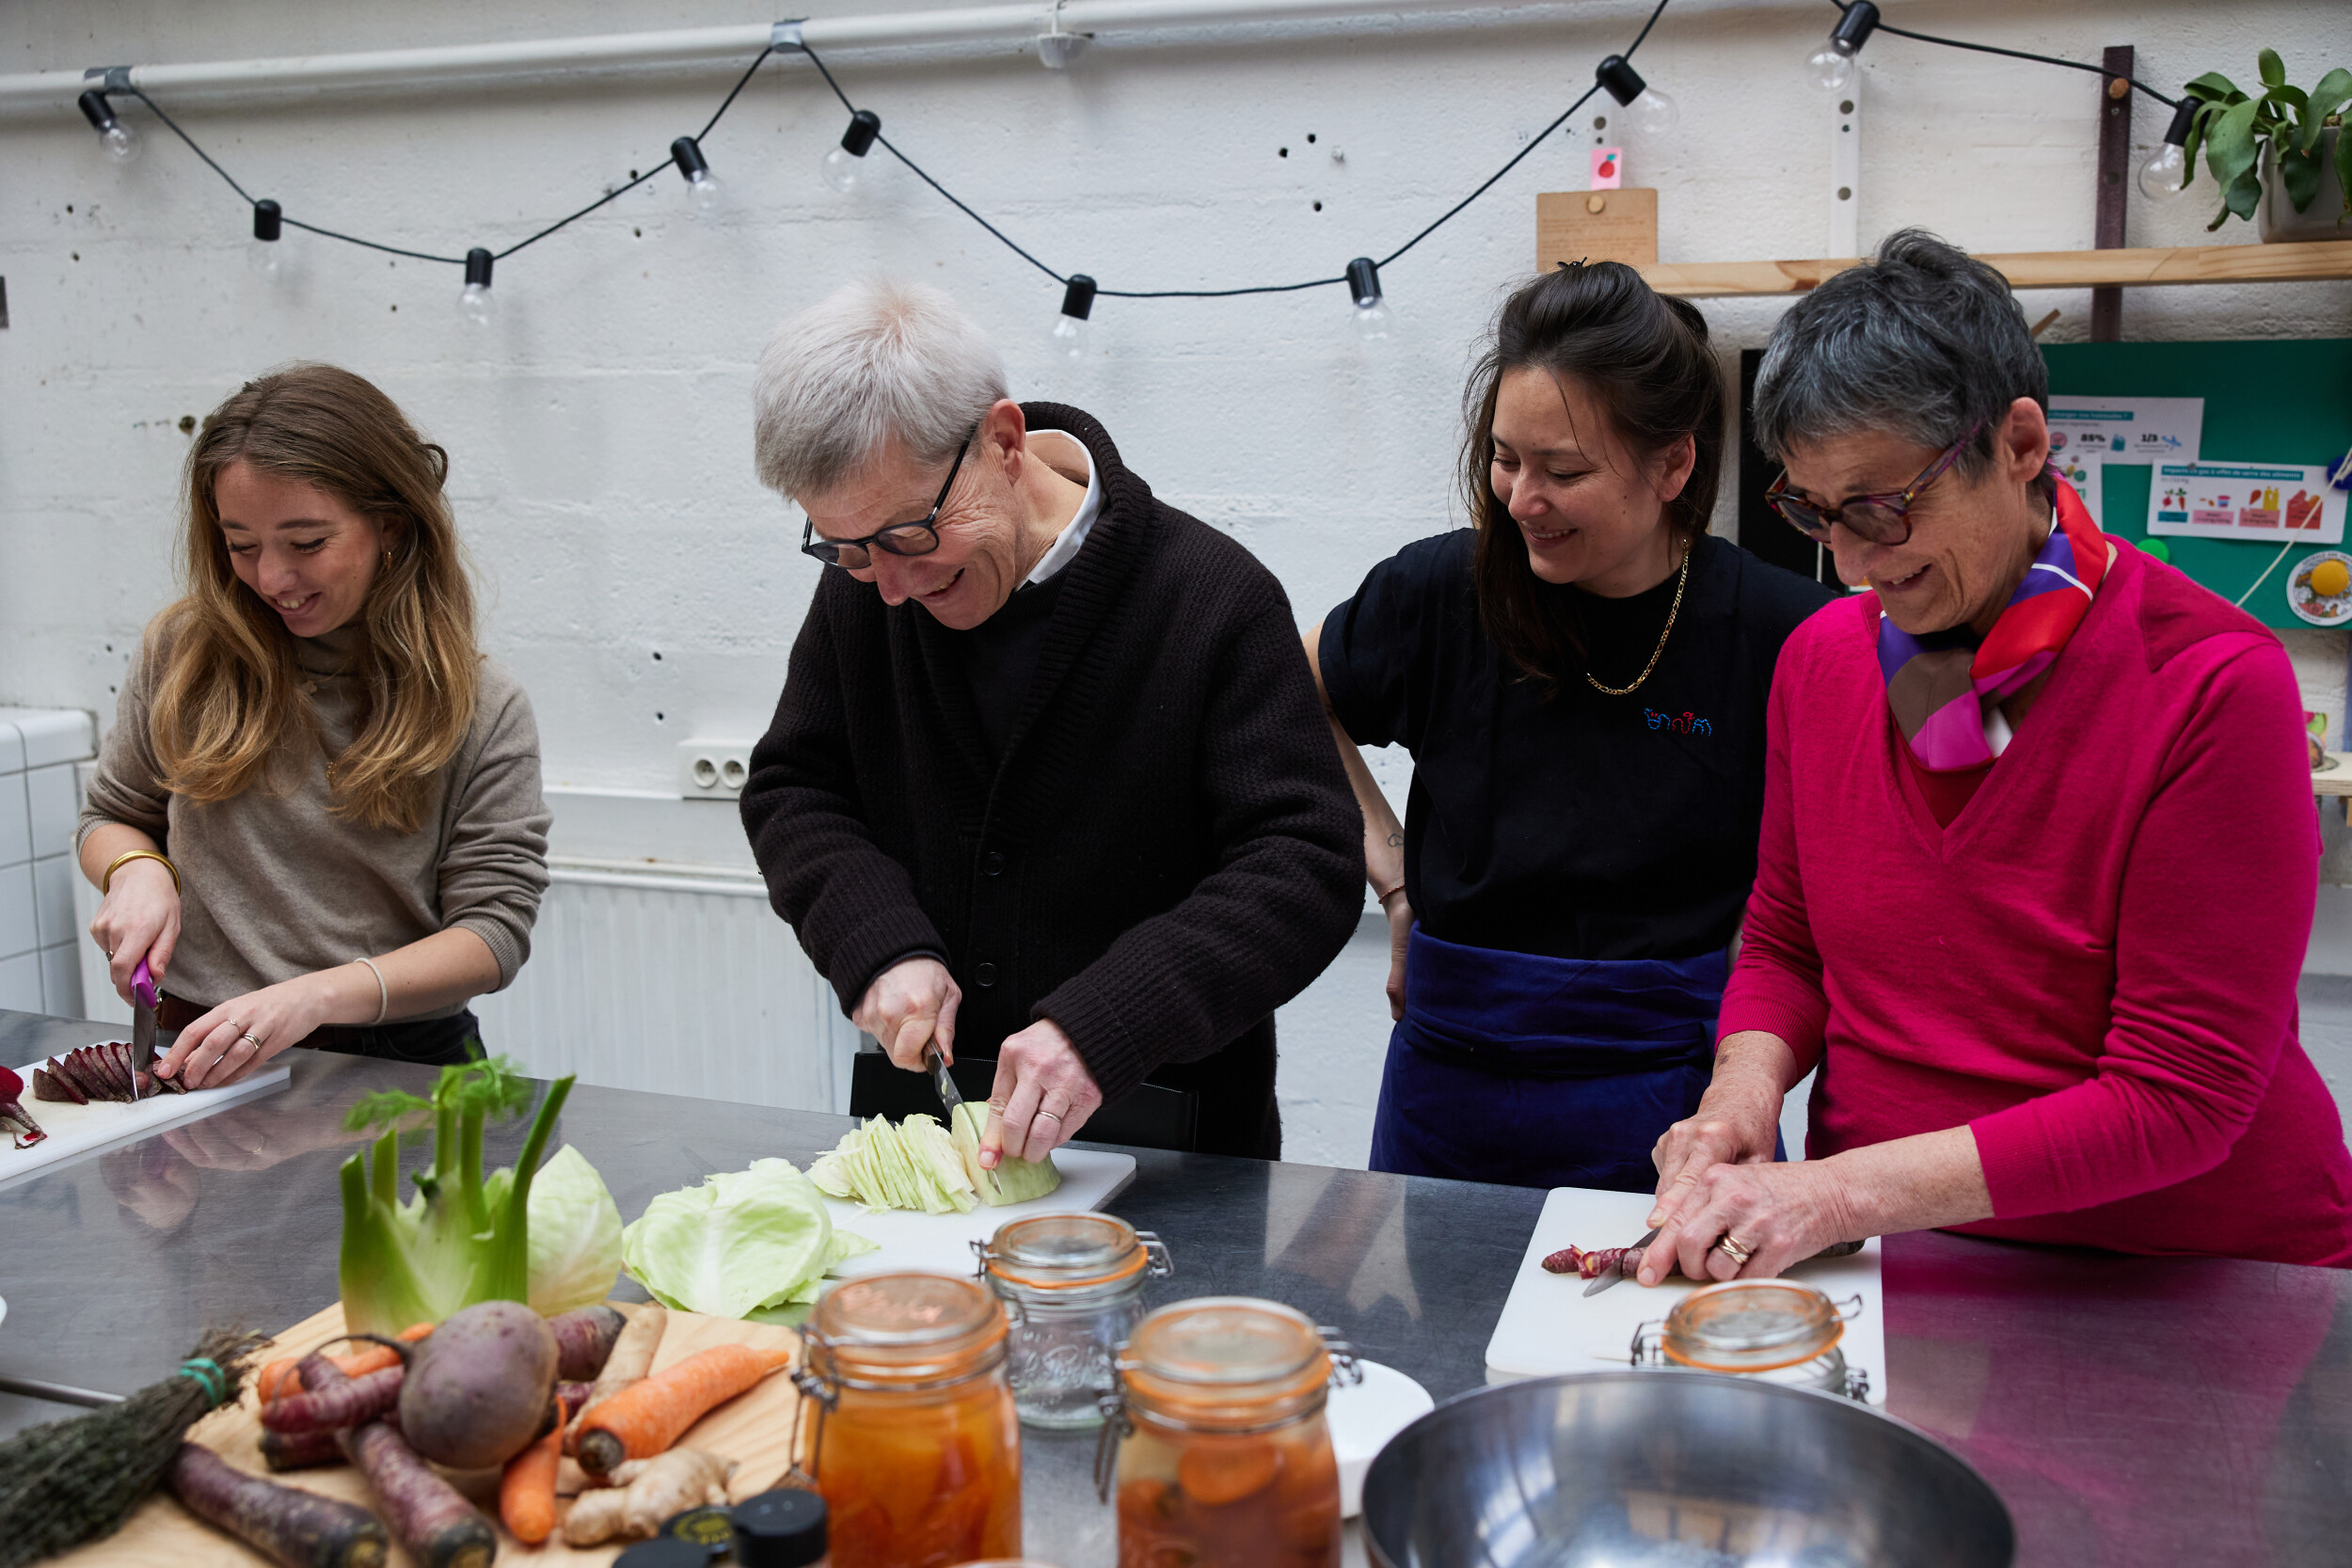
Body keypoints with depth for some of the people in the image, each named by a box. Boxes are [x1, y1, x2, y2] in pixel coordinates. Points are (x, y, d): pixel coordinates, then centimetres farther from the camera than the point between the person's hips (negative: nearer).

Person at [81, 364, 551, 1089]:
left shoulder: (483, 710, -3)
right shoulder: (184, 649, 5)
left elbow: (494, 928, -6)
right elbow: (112, 816, 21)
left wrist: (317, 995, -20)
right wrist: (136, 870, -3)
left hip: (393, 1064, -2)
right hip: (201, 1058, 2)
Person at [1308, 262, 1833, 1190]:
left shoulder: (1782, 634, -12)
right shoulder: (1444, 591, -5)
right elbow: (1295, 701, 14)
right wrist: (1393, 877, 5)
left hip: (1664, 1106, -2)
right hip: (1449, 1092, 3)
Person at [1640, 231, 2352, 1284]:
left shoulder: (2215, 683, -15)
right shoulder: (1822, 657, 2)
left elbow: (2179, 1097, -17)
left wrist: (1841, 1191, -22)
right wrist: (1746, 1087, -8)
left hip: (2183, 1287, -4)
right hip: (1887, 1261, 4)